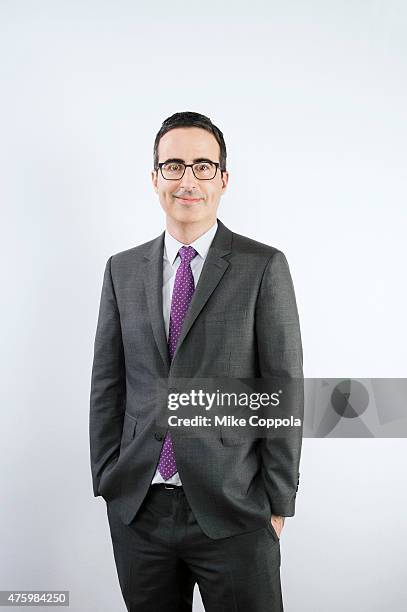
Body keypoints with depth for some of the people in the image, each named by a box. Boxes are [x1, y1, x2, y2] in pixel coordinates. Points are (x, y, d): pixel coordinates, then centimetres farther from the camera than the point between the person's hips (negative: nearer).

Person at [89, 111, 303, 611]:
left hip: (232, 512, -3)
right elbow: (106, 385, 8)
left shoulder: (264, 267, -4)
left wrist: (277, 504, -6)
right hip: (136, 508, 3)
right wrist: (107, 482, 5)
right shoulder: (123, 269, 7)